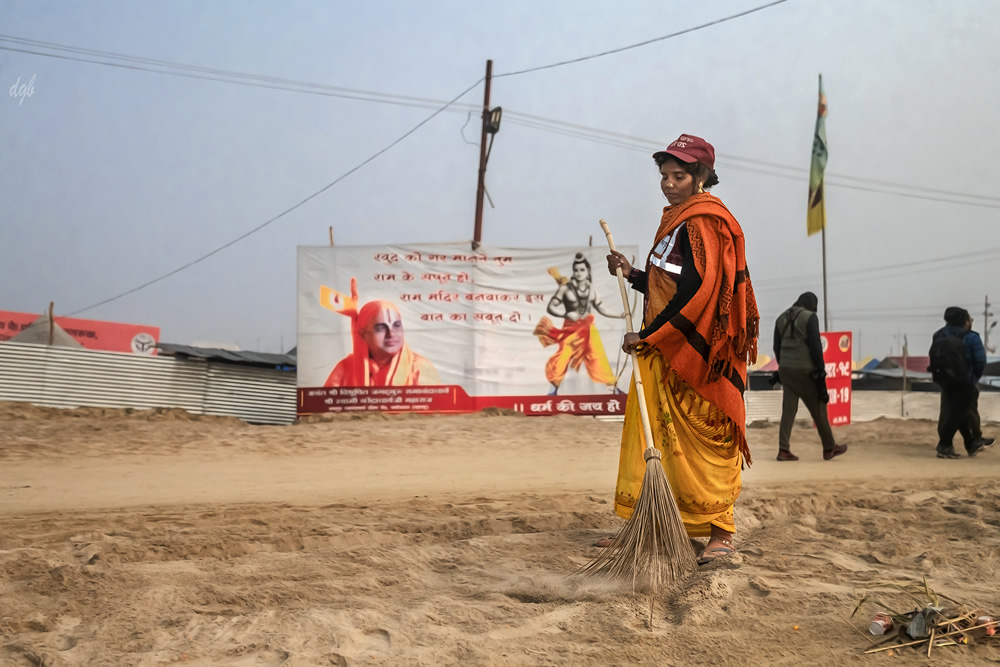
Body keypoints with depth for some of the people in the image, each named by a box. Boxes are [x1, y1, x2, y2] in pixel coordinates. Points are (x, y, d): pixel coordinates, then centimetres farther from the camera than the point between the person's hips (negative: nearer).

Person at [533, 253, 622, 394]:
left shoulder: (590, 289, 5)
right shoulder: (566, 288, -8)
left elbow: (600, 309, 13)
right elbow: (551, 308, -7)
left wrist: (619, 315, 4)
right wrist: (567, 314, -20)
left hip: (588, 329, 3)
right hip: (571, 329, -3)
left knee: (598, 358, 0)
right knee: (561, 359, -11)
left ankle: (614, 387, 8)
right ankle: (554, 391, 5)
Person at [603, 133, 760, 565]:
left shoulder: (703, 222, -12)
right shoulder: (678, 221, 18)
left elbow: (696, 292, -21)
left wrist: (648, 336, -18)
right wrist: (631, 273, 6)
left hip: (694, 351, -9)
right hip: (665, 351, 10)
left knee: (703, 439, -3)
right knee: (649, 433, 9)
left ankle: (721, 531, 6)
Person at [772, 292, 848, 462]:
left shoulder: (782, 318, 10)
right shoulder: (810, 317, -9)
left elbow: (777, 346, 12)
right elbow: (816, 346, -14)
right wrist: (820, 371, -8)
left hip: (785, 369, 6)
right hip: (804, 370, -6)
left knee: (788, 410, 6)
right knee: (818, 409, 6)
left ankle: (784, 450, -1)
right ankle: (829, 448, 17)